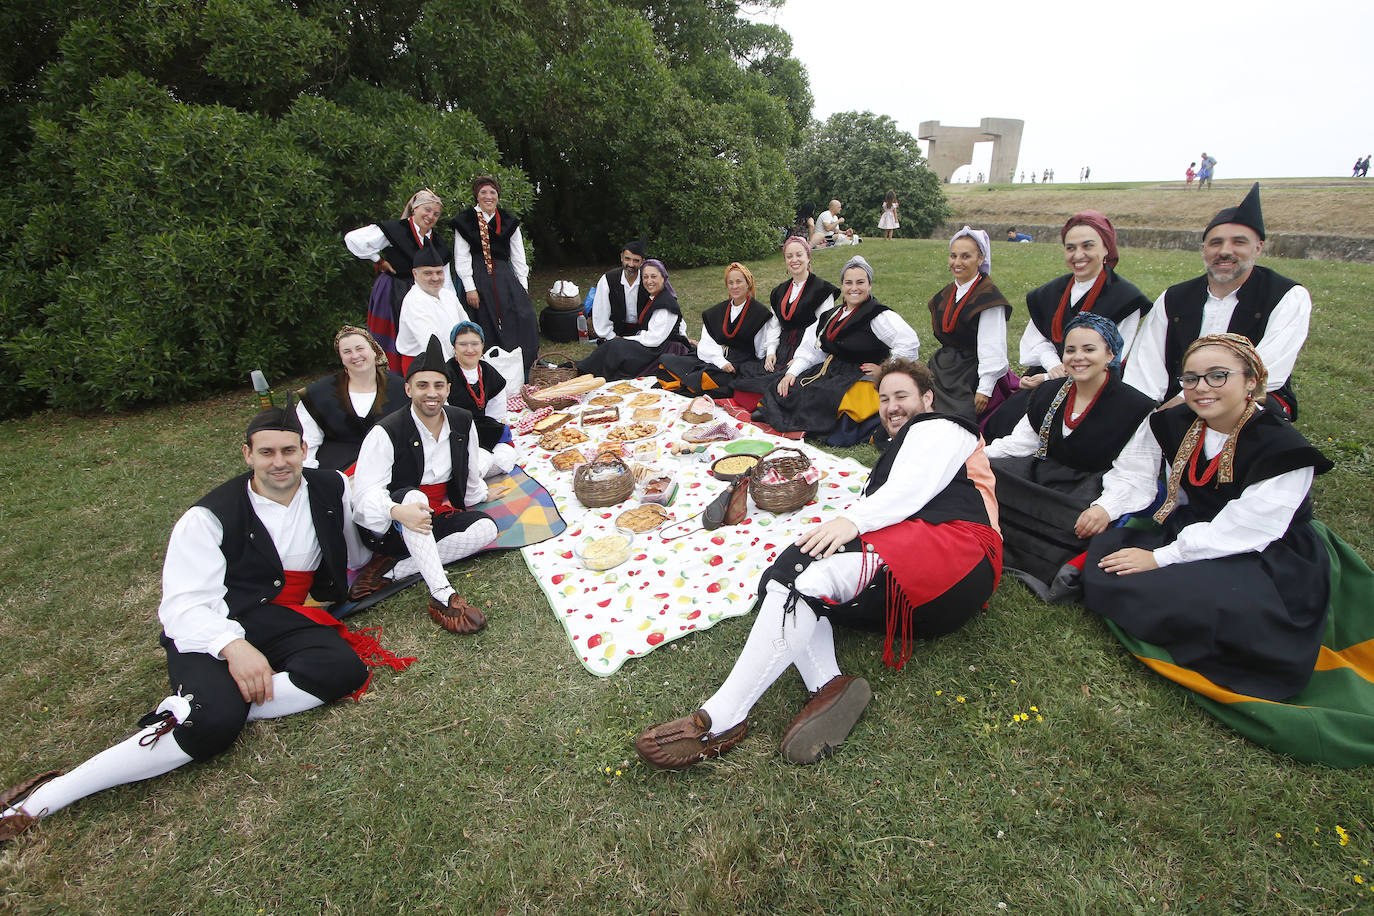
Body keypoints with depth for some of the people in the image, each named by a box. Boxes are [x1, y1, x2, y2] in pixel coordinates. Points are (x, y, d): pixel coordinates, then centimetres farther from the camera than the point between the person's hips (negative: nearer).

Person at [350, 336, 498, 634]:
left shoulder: (463, 422, -3)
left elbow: (470, 475, 15)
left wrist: (481, 495, 29)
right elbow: (366, 492, -24)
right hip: (387, 527, -5)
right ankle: (443, 597, -43)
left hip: (437, 517, 5)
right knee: (414, 495, -37)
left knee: (486, 527, -20)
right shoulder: (386, 433, -17)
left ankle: (390, 568, -20)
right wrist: (398, 511, -43)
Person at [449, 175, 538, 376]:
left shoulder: (508, 222, 13)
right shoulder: (465, 221, 3)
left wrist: (523, 286, 7)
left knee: (523, 319, -10)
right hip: (479, 280, -3)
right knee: (487, 329, -4)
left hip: (505, 278, 3)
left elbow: (518, 257, 14)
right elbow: (461, 259, -1)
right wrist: (470, 288, -9)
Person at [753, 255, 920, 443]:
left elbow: (910, 342, -17)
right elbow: (811, 349, 12)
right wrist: (791, 372, -2)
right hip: (832, 371, 8)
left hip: (862, 380, -7)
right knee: (789, 387, -13)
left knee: (820, 397, -28)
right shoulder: (831, 316, 14)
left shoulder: (879, 316, -8)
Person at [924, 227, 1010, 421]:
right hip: (943, 371, 7)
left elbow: (992, 349, -14)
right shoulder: (946, 294, 13)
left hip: (970, 376, -7)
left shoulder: (988, 296, -10)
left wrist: (985, 389, -18)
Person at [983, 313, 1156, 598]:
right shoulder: (1048, 395, 11)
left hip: (1087, 491, -4)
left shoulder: (1135, 408, -4)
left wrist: (1106, 508, -31)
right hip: (1040, 476, 5)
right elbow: (1018, 443, 7)